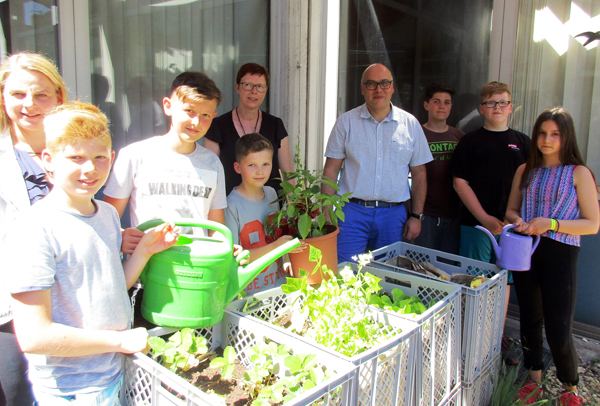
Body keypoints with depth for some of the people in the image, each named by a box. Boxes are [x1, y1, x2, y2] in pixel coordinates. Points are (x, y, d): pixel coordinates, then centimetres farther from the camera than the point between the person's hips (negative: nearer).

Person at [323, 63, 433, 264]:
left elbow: (419, 173, 9)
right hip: (352, 211, -1)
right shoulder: (346, 122, 3)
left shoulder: (410, 124, 6)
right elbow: (331, 169, 2)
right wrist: (327, 214, -6)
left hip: (394, 214, 2)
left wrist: (416, 216, 4)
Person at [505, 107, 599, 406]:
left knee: (558, 330, -3)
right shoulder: (525, 171, 8)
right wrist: (518, 221, -6)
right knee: (530, 320, 15)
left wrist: (551, 224, -17)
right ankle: (534, 379, 34)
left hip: (560, 254, -4)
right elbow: (511, 209, 17)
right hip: (525, 252, 4)